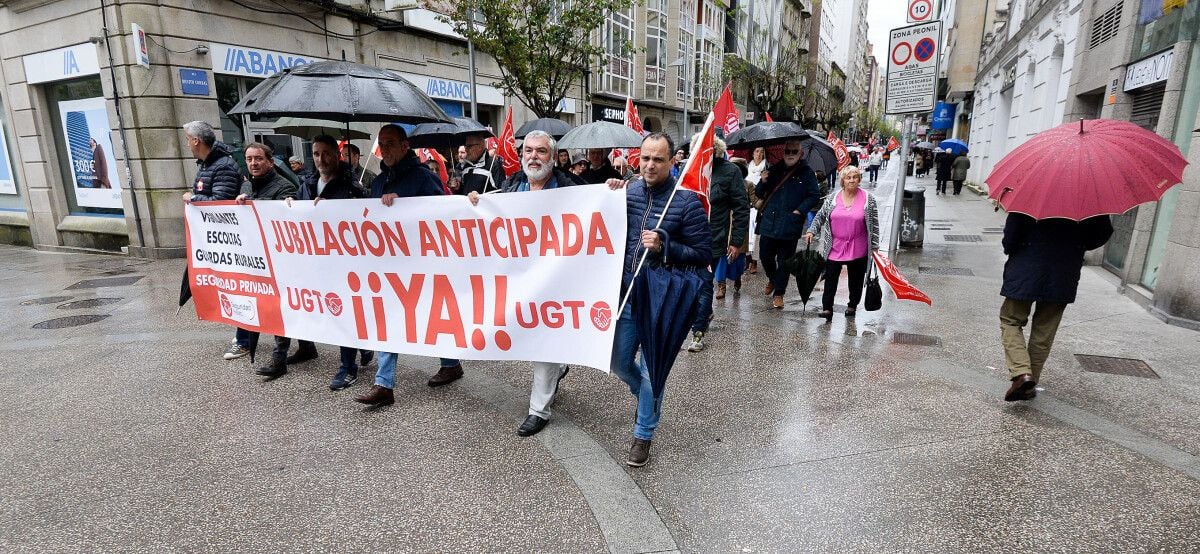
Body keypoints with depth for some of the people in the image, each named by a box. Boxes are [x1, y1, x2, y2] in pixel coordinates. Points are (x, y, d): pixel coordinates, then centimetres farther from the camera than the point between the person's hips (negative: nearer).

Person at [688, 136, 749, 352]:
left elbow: (741, 208, -4)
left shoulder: (730, 171, -5)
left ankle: (698, 332, 9)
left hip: (711, 240, -5)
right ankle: (706, 313, 42)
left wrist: (737, 241, -8)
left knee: (703, 285, -2)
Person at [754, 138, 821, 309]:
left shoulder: (806, 173, -1)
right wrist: (764, 182, -9)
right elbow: (759, 194, 11)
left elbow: (815, 196, -1)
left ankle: (778, 293, 16)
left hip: (790, 226, -3)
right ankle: (772, 280, 39)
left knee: (784, 261, 4)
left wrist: (799, 211, -11)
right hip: (769, 223, 3)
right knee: (765, 256, 11)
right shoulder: (775, 169, 9)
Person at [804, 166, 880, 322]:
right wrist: (811, 231, -4)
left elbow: (874, 224, 0)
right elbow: (820, 216, 9)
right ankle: (827, 308, 2)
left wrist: (874, 246, -1)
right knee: (830, 277, -2)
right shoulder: (832, 198, 1)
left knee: (856, 279, 11)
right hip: (835, 247, 1)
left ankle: (852, 305, 28)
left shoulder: (868, 199, -3)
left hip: (858, 249, -1)